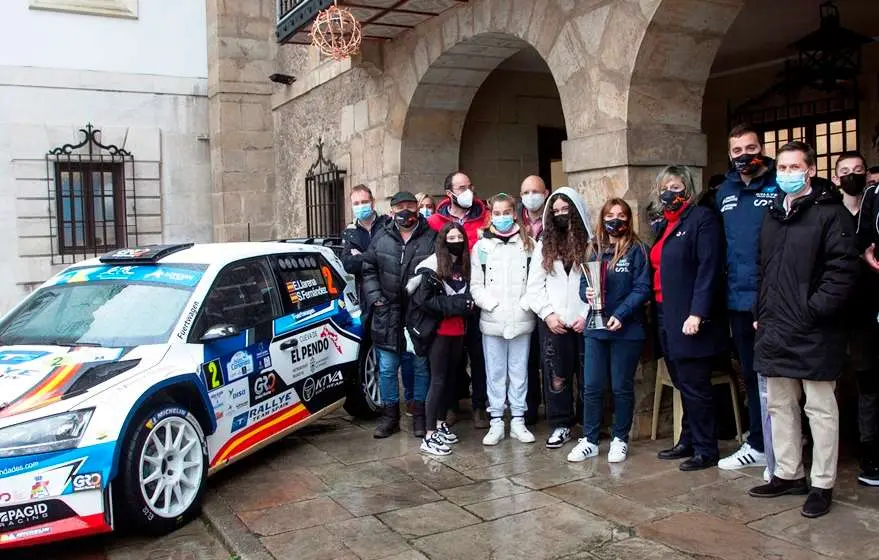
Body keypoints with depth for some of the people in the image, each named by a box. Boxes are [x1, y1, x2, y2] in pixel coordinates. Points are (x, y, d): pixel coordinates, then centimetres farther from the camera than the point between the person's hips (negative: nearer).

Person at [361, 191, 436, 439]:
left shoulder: (432, 238, -4)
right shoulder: (381, 239, 5)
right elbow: (369, 270, 11)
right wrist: (375, 297, -1)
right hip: (388, 316, 2)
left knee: (421, 367, 10)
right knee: (387, 368, 9)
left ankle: (419, 414, 24)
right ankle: (390, 414, 23)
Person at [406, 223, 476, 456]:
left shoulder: (465, 266, 9)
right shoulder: (432, 265, -10)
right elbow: (421, 299, -16)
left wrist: (467, 303, -2)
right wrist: (453, 305, -19)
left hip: (458, 330, 6)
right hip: (439, 330, -6)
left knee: (449, 378, 13)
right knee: (438, 380, -5)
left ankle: (440, 423, 27)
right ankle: (429, 436, -1)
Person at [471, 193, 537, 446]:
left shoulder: (528, 244, 4)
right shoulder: (481, 246, 3)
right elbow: (476, 285, 1)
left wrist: (526, 303, -12)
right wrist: (492, 304, -11)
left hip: (522, 320, 0)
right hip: (492, 321, 0)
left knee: (519, 371, 9)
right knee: (495, 372, 7)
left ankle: (518, 420, 19)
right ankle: (496, 422, 16)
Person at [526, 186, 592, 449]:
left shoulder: (591, 244, -2)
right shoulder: (544, 245, 10)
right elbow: (535, 286, 7)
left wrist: (587, 315, -11)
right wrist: (548, 314, -4)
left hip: (585, 322, -2)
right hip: (552, 323, 3)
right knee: (556, 376, 5)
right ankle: (561, 425, 16)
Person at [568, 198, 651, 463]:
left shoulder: (636, 250, -4)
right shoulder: (595, 249, 10)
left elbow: (642, 289, -10)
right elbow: (584, 283, 11)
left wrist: (620, 315, -20)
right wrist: (587, 293, -12)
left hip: (626, 330, -4)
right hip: (596, 329, 4)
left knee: (622, 387, 7)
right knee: (591, 387, 6)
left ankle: (620, 439, 21)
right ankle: (589, 440, 17)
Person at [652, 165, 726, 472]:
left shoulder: (702, 218, -7)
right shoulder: (665, 225, 18)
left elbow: (709, 269, -16)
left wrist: (697, 313, -22)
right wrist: (658, 313, 11)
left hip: (691, 319, -8)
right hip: (667, 317, 8)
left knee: (694, 386, -2)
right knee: (683, 384, 15)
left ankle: (705, 450, 9)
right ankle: (688, 442, 25)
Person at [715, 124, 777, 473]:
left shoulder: (780, 187, -6)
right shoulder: (724, 192, 12)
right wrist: (724, 288, 9)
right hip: (738, 300, 6)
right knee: (751, 374, 16)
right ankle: (757, 445, 29)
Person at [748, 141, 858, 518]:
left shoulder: (830, 213, -6)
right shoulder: (773, 215, 15)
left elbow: (843, 270, -14)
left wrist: (814, 310, -18)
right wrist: (761, 312, 13)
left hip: (814, 332, -7)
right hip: (775, 331, 7)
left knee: (820, 409, 3)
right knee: (780, 406, 14)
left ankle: (822, 485, 12)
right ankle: (787, 474, 27)